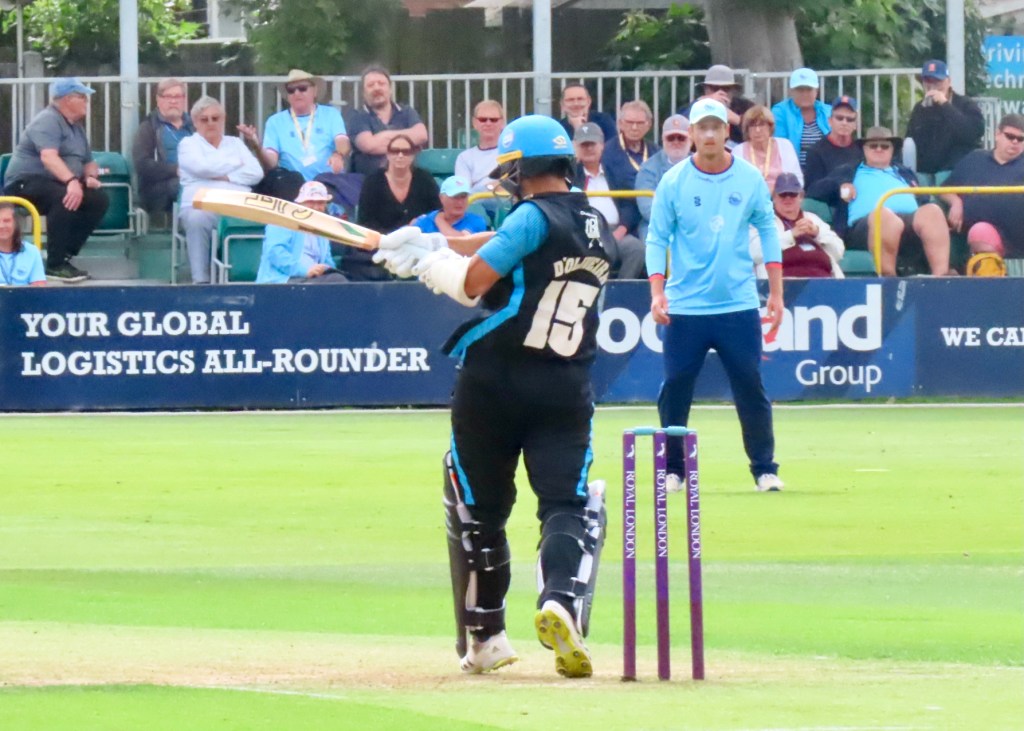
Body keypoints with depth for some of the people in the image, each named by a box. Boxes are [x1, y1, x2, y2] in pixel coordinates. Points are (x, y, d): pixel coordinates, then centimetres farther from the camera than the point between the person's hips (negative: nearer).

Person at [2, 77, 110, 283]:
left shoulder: (76, 127, 16)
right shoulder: (48, 121, -14)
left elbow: (89, 162, 24)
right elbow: (49, 157, -30)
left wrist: (90, 177, -2)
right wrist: (71, 181, -45)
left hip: (59, 184, 9)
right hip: (26, 183, -9)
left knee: (99, 199, -9)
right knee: (65, 198, -36)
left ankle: (65, 253, -7)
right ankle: (55, 264, -30)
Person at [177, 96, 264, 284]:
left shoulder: (235, 143, 26)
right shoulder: (188, 144, 18)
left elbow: (256, 173, 10)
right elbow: (202, 167, -4)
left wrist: (224, 176, -1)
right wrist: (237, 164, 9)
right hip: (202, 206, -2)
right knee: (197, 219, -39)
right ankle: (201, 281, -38)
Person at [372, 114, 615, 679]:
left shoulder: (534, 217, -10)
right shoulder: (596, 228, 13)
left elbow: (472, 282, -15)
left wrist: (432, 262, 4)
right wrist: (430, 245, 23)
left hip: (493, 383, -4)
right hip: (566, 392, 4)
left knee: (477, 510, 13)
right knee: (572, 507, -3)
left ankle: (484, 639, 18)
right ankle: (562, 602, -32)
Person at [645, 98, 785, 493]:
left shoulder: (751, 179, 2)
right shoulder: (673, 182, -1)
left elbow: (768, 231, 8)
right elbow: (657, 239, 1)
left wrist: (776, 293, 4)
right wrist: (657, 292, -11)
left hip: (739, 305, 0)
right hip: (685, 308, 0)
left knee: (751, 389, -1)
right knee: (674, 390, 1)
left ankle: (765, 469, 8)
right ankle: (672, 471, 12)